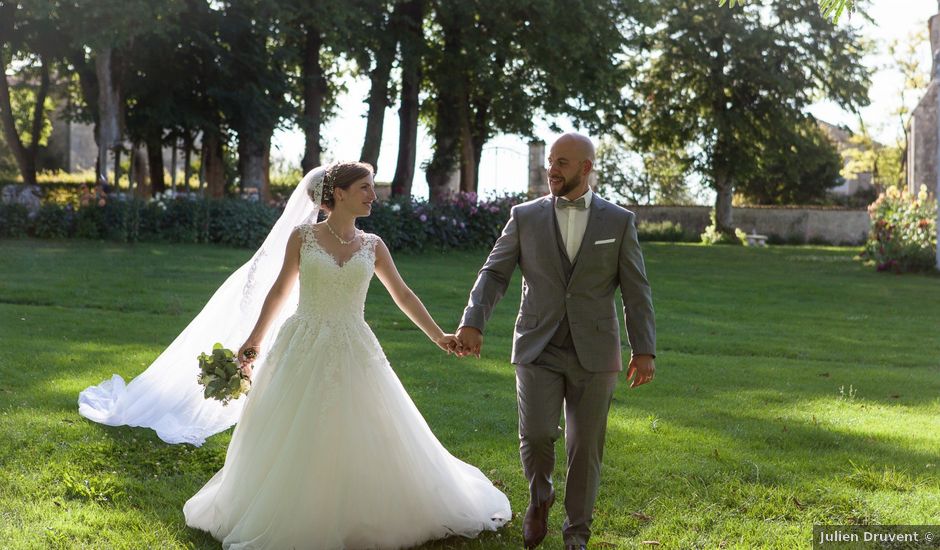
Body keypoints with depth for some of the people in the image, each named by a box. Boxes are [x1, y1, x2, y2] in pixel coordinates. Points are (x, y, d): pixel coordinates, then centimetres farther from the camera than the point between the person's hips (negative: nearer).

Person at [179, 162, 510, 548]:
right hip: (303, 350, -2)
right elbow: (280, 290, 7)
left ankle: (361, 519, 24)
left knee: (368, 441, 5)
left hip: (353, 354, 2)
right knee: (291, 443, 4)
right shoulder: (303, 236, -2)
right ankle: (277, 519, 22)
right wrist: (255, 339, 8)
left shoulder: (372, 245, 5)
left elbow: (403, 295, 12)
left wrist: (438, 336, 13)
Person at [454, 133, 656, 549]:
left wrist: (644, 350, -4)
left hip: (594, 354, 0)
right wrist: (472, 322, -14)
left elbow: (636, 292, 3)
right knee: (536, 437, -12)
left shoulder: (618, 221, 3)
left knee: (585, 447, 5)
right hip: (538, 350, 0)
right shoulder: (525, 217, 4)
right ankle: (539, 495, 20)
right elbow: (494, 273, 1)